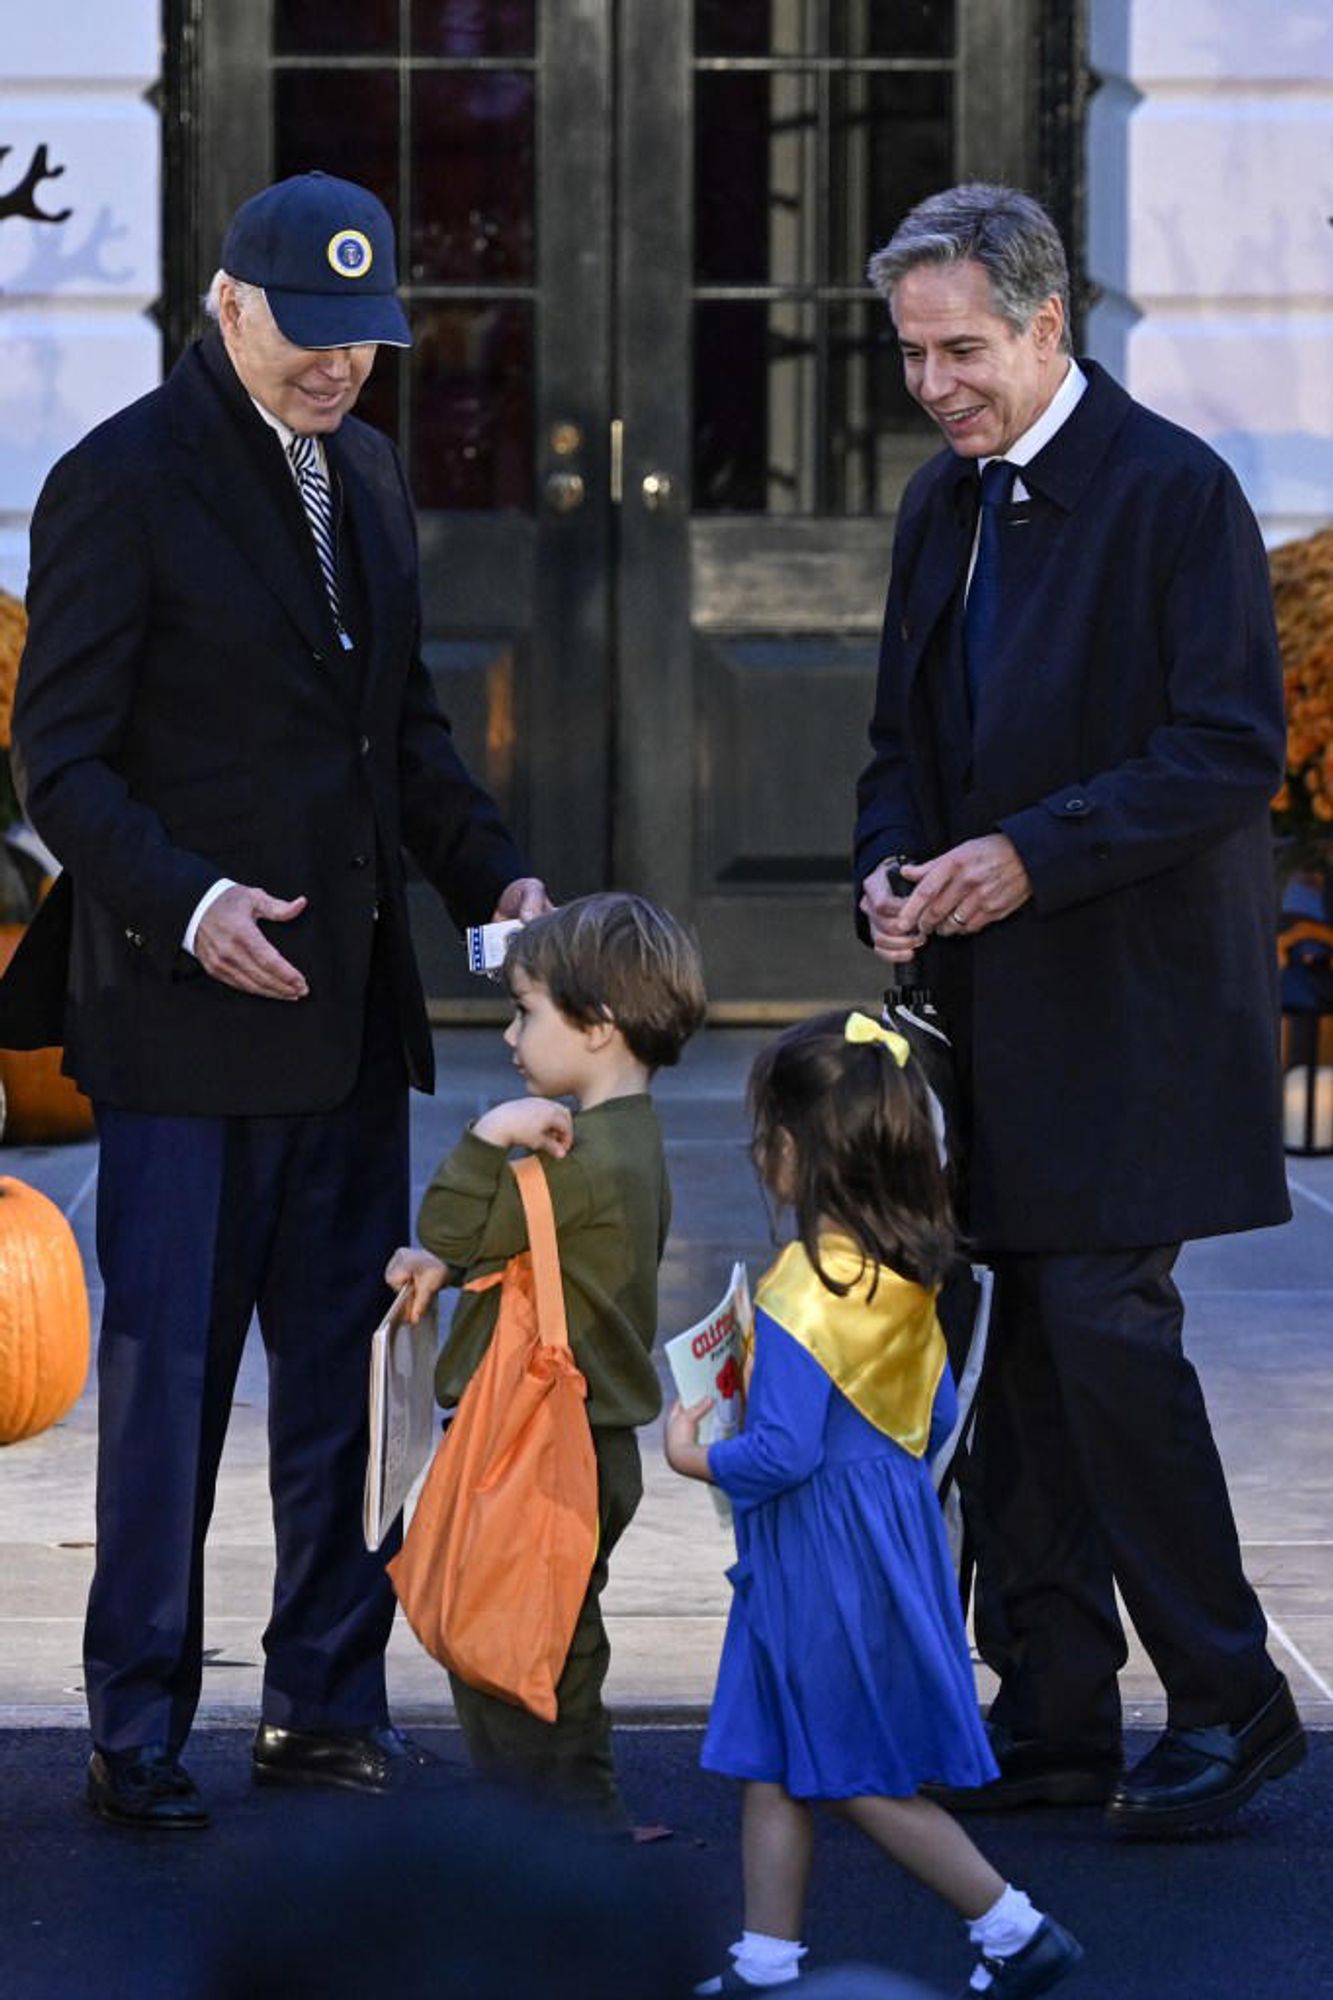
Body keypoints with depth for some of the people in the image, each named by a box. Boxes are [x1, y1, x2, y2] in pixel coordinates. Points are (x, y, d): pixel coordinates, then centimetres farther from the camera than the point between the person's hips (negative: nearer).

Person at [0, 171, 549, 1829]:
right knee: (168, 1369, -2)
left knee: (343, 1365, 9)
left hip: (350, 1007, 7)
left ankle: (325, 1698, 18)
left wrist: (491, 874, 6)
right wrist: (188, 900, -24)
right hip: (187, 1010, -7)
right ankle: (138, 1733, 6)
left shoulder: (366, 472, 14)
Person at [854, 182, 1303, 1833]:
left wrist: (1035, 857, -20)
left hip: (1130, 1000, -7)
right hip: (990, 1000, 8)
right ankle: (1053, 1724, 14)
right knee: (1019, 1357, 8)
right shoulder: (943, 504, 14)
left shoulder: (1174, 491, -10)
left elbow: (1234, 748, -15)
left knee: (1107, 1327, -11)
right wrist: (891, 866, 0)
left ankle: (1228, 1705, 2)